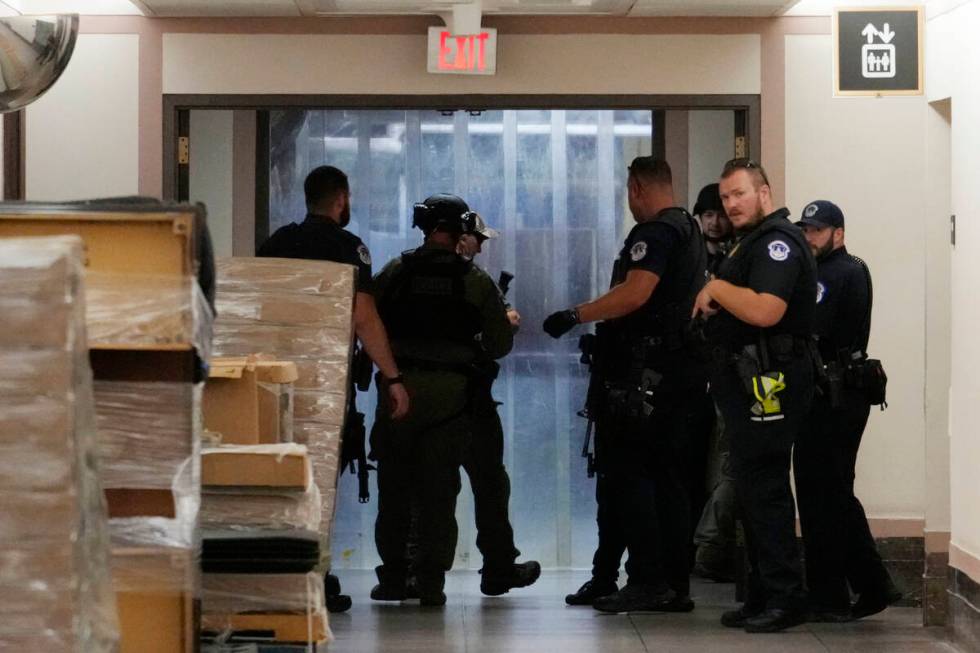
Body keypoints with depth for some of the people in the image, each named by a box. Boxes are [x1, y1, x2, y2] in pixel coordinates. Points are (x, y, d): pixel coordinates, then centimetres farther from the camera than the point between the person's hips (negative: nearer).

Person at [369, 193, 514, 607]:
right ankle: (431, 582, 1)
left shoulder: (394, 273, 2)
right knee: (439, 489, 4)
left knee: (394, 484, 10)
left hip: (399, 387, 0)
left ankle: (393, 578, 11)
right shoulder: (475, 280, 1)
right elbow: (501, 343, 3)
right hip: (451, 391, 0)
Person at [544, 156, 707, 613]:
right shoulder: (689, 230, 18)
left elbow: (635, 293, -26)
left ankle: (647, 580, -9)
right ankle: (675, 585, 11)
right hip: (682, 371, 9)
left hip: (644, 371, -9)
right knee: (669, 479, 10)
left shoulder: (655, 233, -13)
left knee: (627, 475, -6)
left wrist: (576, 316, -21)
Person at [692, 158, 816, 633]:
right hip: (745, 380, 11)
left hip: (770, 382, -11)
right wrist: (714, 304, 9)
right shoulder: (752, 242, 21)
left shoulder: (777, 241, -13)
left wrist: (716, 288, -14)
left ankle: (785, 599, -6)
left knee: (765, 490, -10)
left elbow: (766, 310, -27)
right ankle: (762, 597, 20)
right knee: (753, 489, 14)